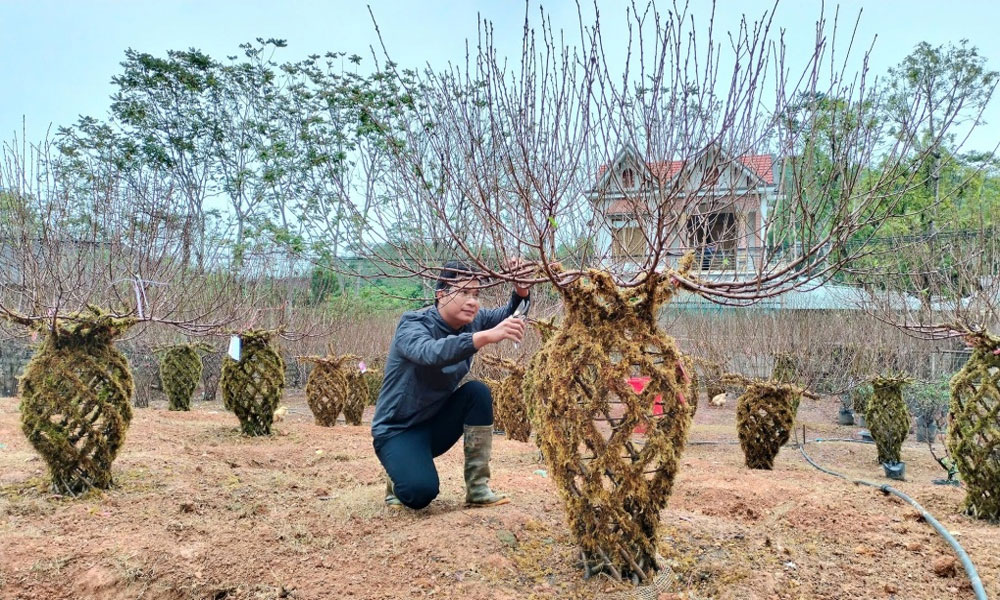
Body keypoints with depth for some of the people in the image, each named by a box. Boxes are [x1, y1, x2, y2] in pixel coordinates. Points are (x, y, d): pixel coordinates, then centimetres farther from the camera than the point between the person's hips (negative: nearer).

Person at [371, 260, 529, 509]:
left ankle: (478, 489, -11)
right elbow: (431, 352, -46)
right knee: (421, 491, -30)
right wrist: (486, 336, -59)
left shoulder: (472, 322, -6)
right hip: (397, 430, -6)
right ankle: (400, 479, 8)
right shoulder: (412, 325, -24)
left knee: (478, 391, -20)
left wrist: (520, 289, -23)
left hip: (436, 424, 6)